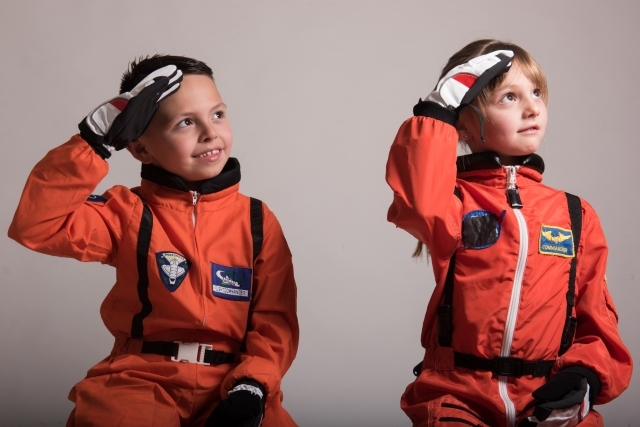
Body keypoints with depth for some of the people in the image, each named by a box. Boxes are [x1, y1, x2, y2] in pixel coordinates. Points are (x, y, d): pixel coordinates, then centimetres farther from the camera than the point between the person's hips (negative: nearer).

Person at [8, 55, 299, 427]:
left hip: (230, 385, 2)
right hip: (141, 380, -1)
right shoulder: (128, 212, 5)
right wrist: (98, 138, -14)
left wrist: (251, 388, -14)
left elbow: (275, 319, 3)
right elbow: (36, 225, -10)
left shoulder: (257, 220, 8)